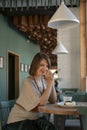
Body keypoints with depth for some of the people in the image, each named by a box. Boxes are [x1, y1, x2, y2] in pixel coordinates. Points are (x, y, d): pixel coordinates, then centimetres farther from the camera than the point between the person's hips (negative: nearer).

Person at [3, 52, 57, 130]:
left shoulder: (43, 80, 3)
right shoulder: (28, 82, -17)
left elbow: (53, 101, -3)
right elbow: (41, 103, -23)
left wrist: (51, 82, -11)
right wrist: (50, 82, -19)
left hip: (36, 118, 6)